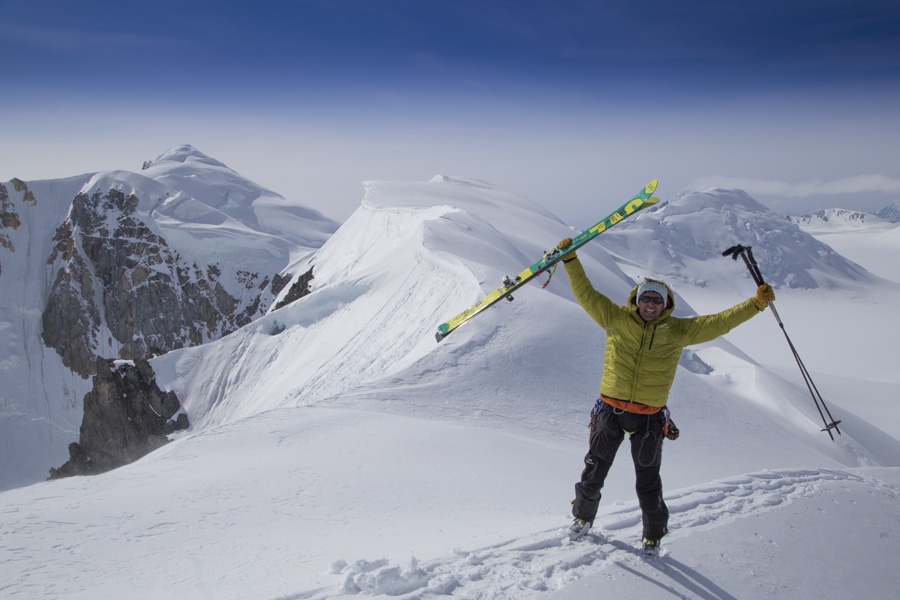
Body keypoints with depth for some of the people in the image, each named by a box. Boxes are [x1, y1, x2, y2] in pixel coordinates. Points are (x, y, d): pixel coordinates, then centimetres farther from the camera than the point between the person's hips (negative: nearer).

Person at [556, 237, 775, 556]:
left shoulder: (677, 330, 1)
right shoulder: (616, 319, -2)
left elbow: (719, 322, -1)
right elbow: (586, 294, -1)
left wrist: (756, 303, -8)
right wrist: (570, 259, -6)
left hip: (649, 418, 0)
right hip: (611, 410, 0)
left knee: (648, 482, 10)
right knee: (594, 470, 13)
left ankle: (654, 534, 32)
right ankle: (583, 516, 38)